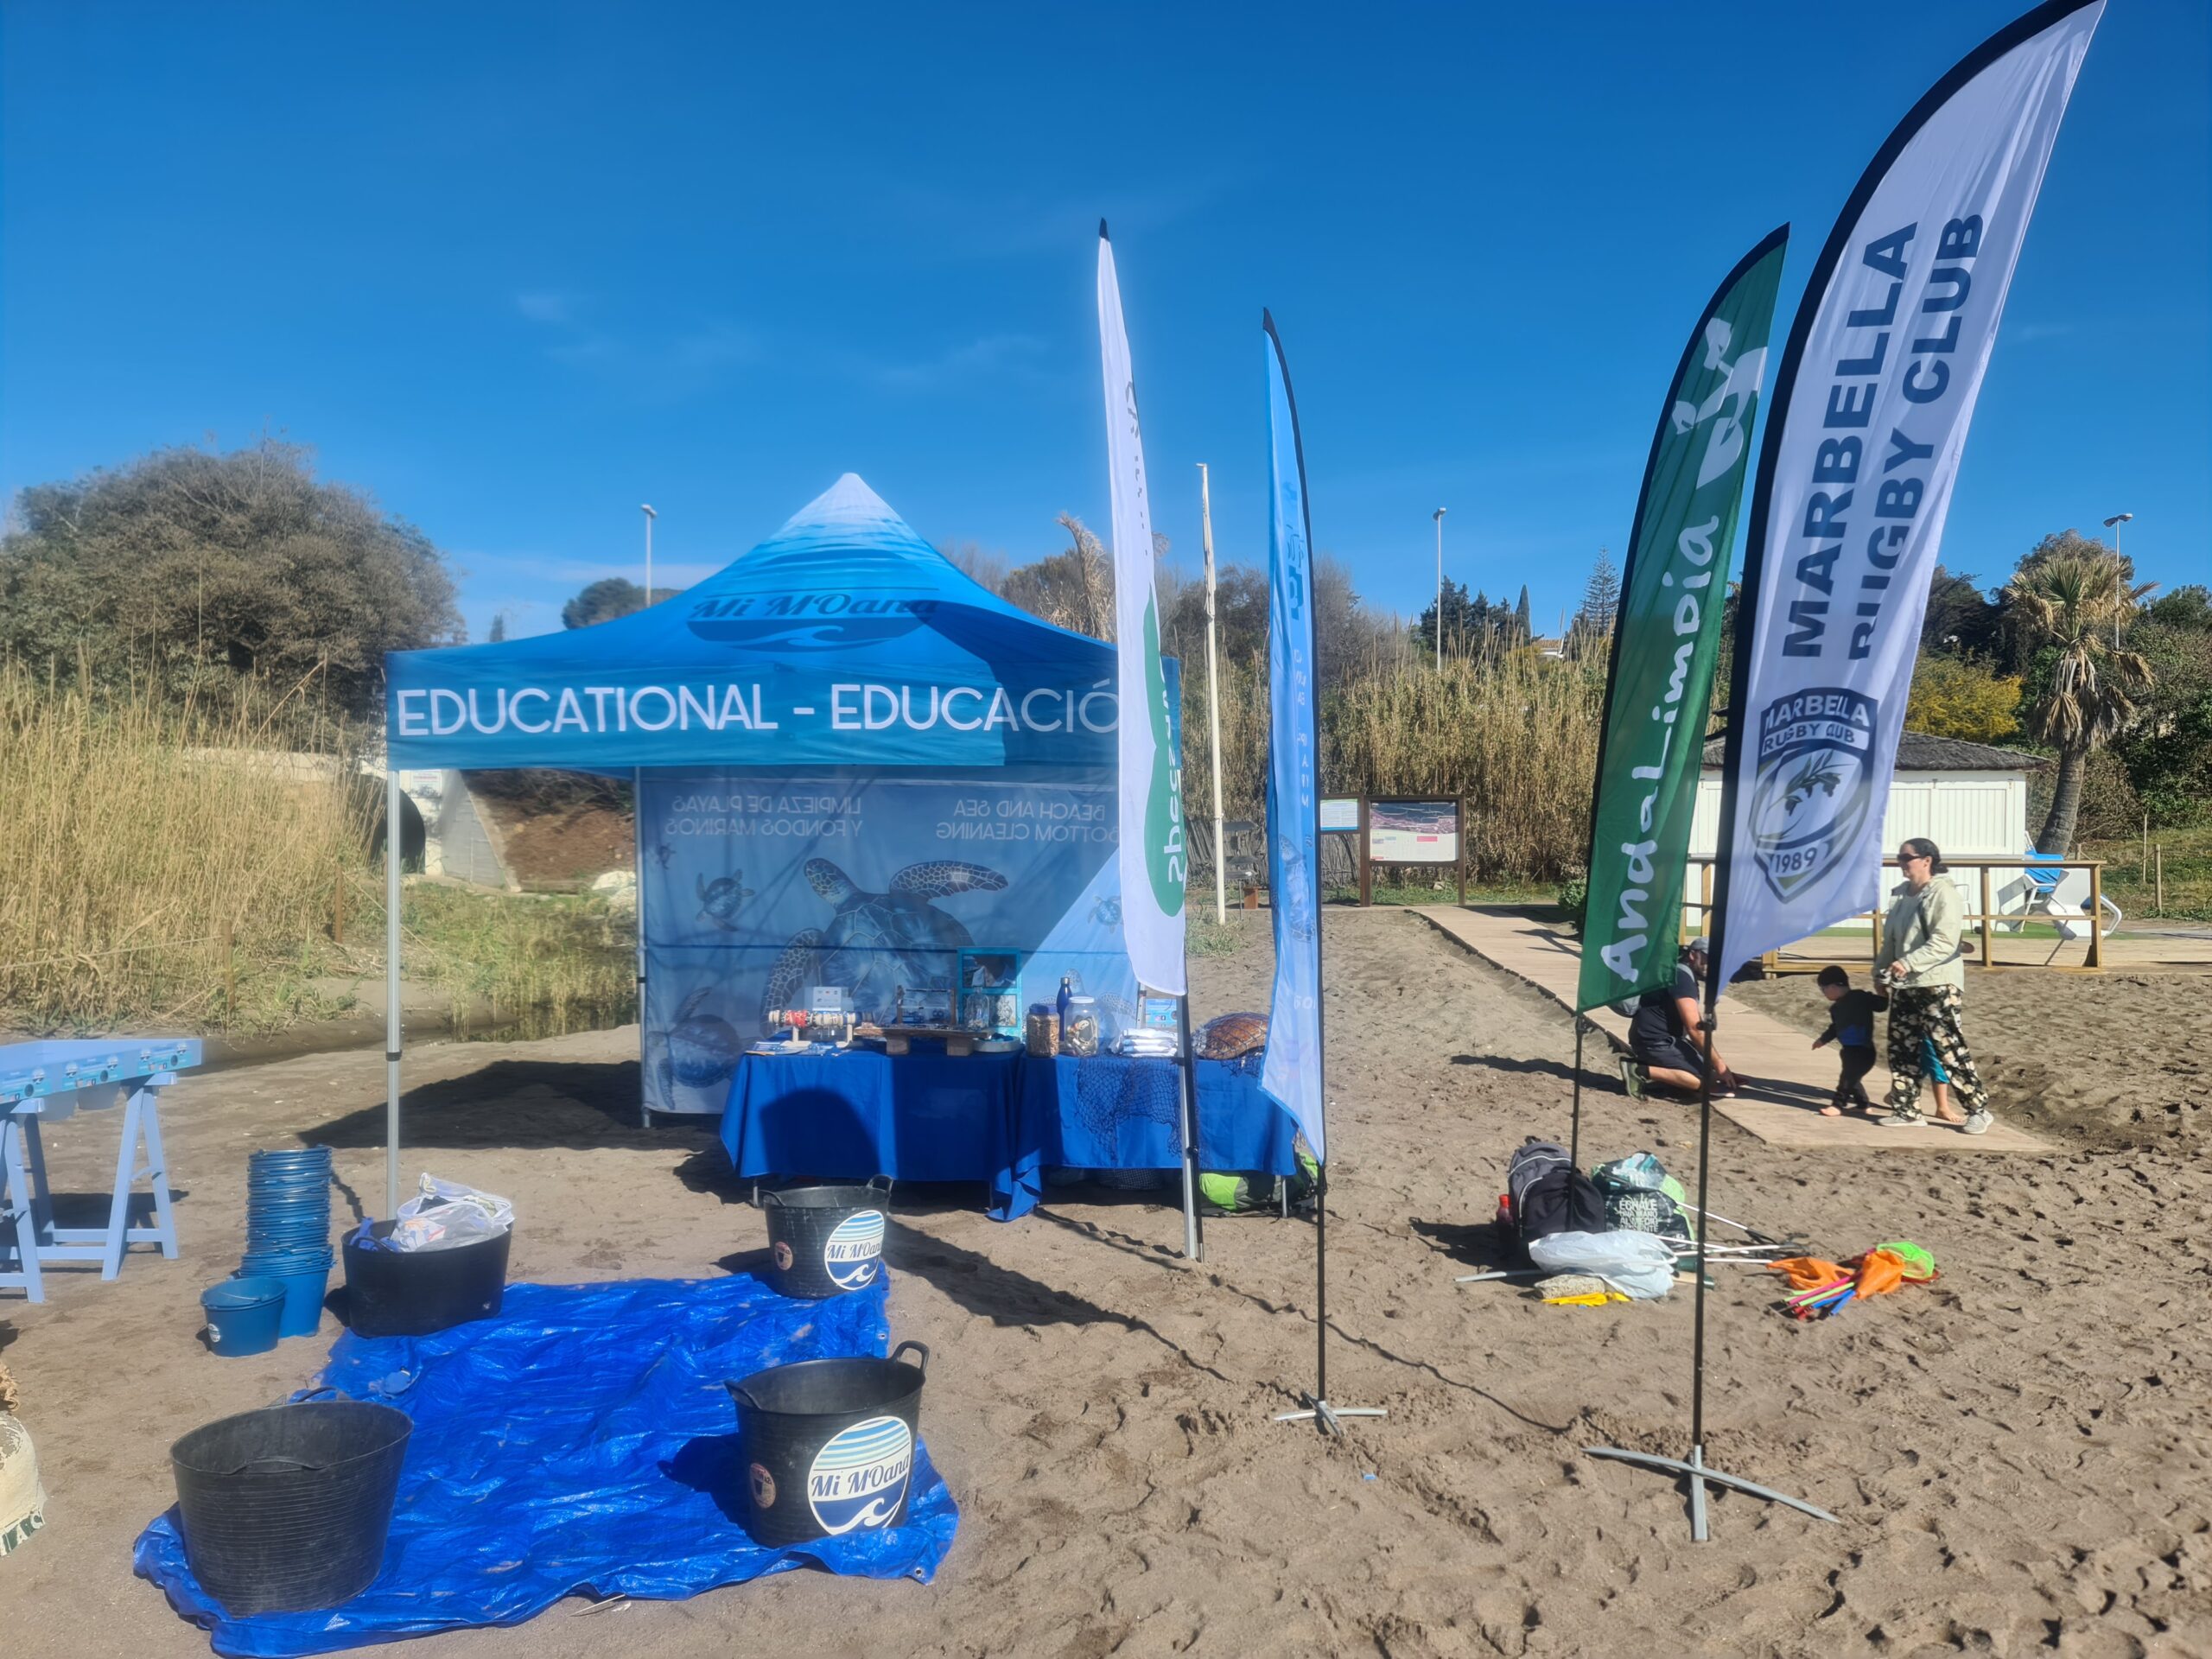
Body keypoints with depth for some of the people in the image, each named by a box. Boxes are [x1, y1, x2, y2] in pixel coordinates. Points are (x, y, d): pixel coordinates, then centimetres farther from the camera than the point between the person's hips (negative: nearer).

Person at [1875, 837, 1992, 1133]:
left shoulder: (1944, 894, -12)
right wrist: (1880, 971, 18)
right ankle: (1907, 1110, 16)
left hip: (1938, 986, -8)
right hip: (1904, 987, 8)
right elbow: (1890, 939, 22)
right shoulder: (1900, 894, 14)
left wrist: (1908, 963, -29)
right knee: (1901, 1050, 8)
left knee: (1950, 1049, -6)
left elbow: (1943, 943, -22)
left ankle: (1978, 1109, 6)